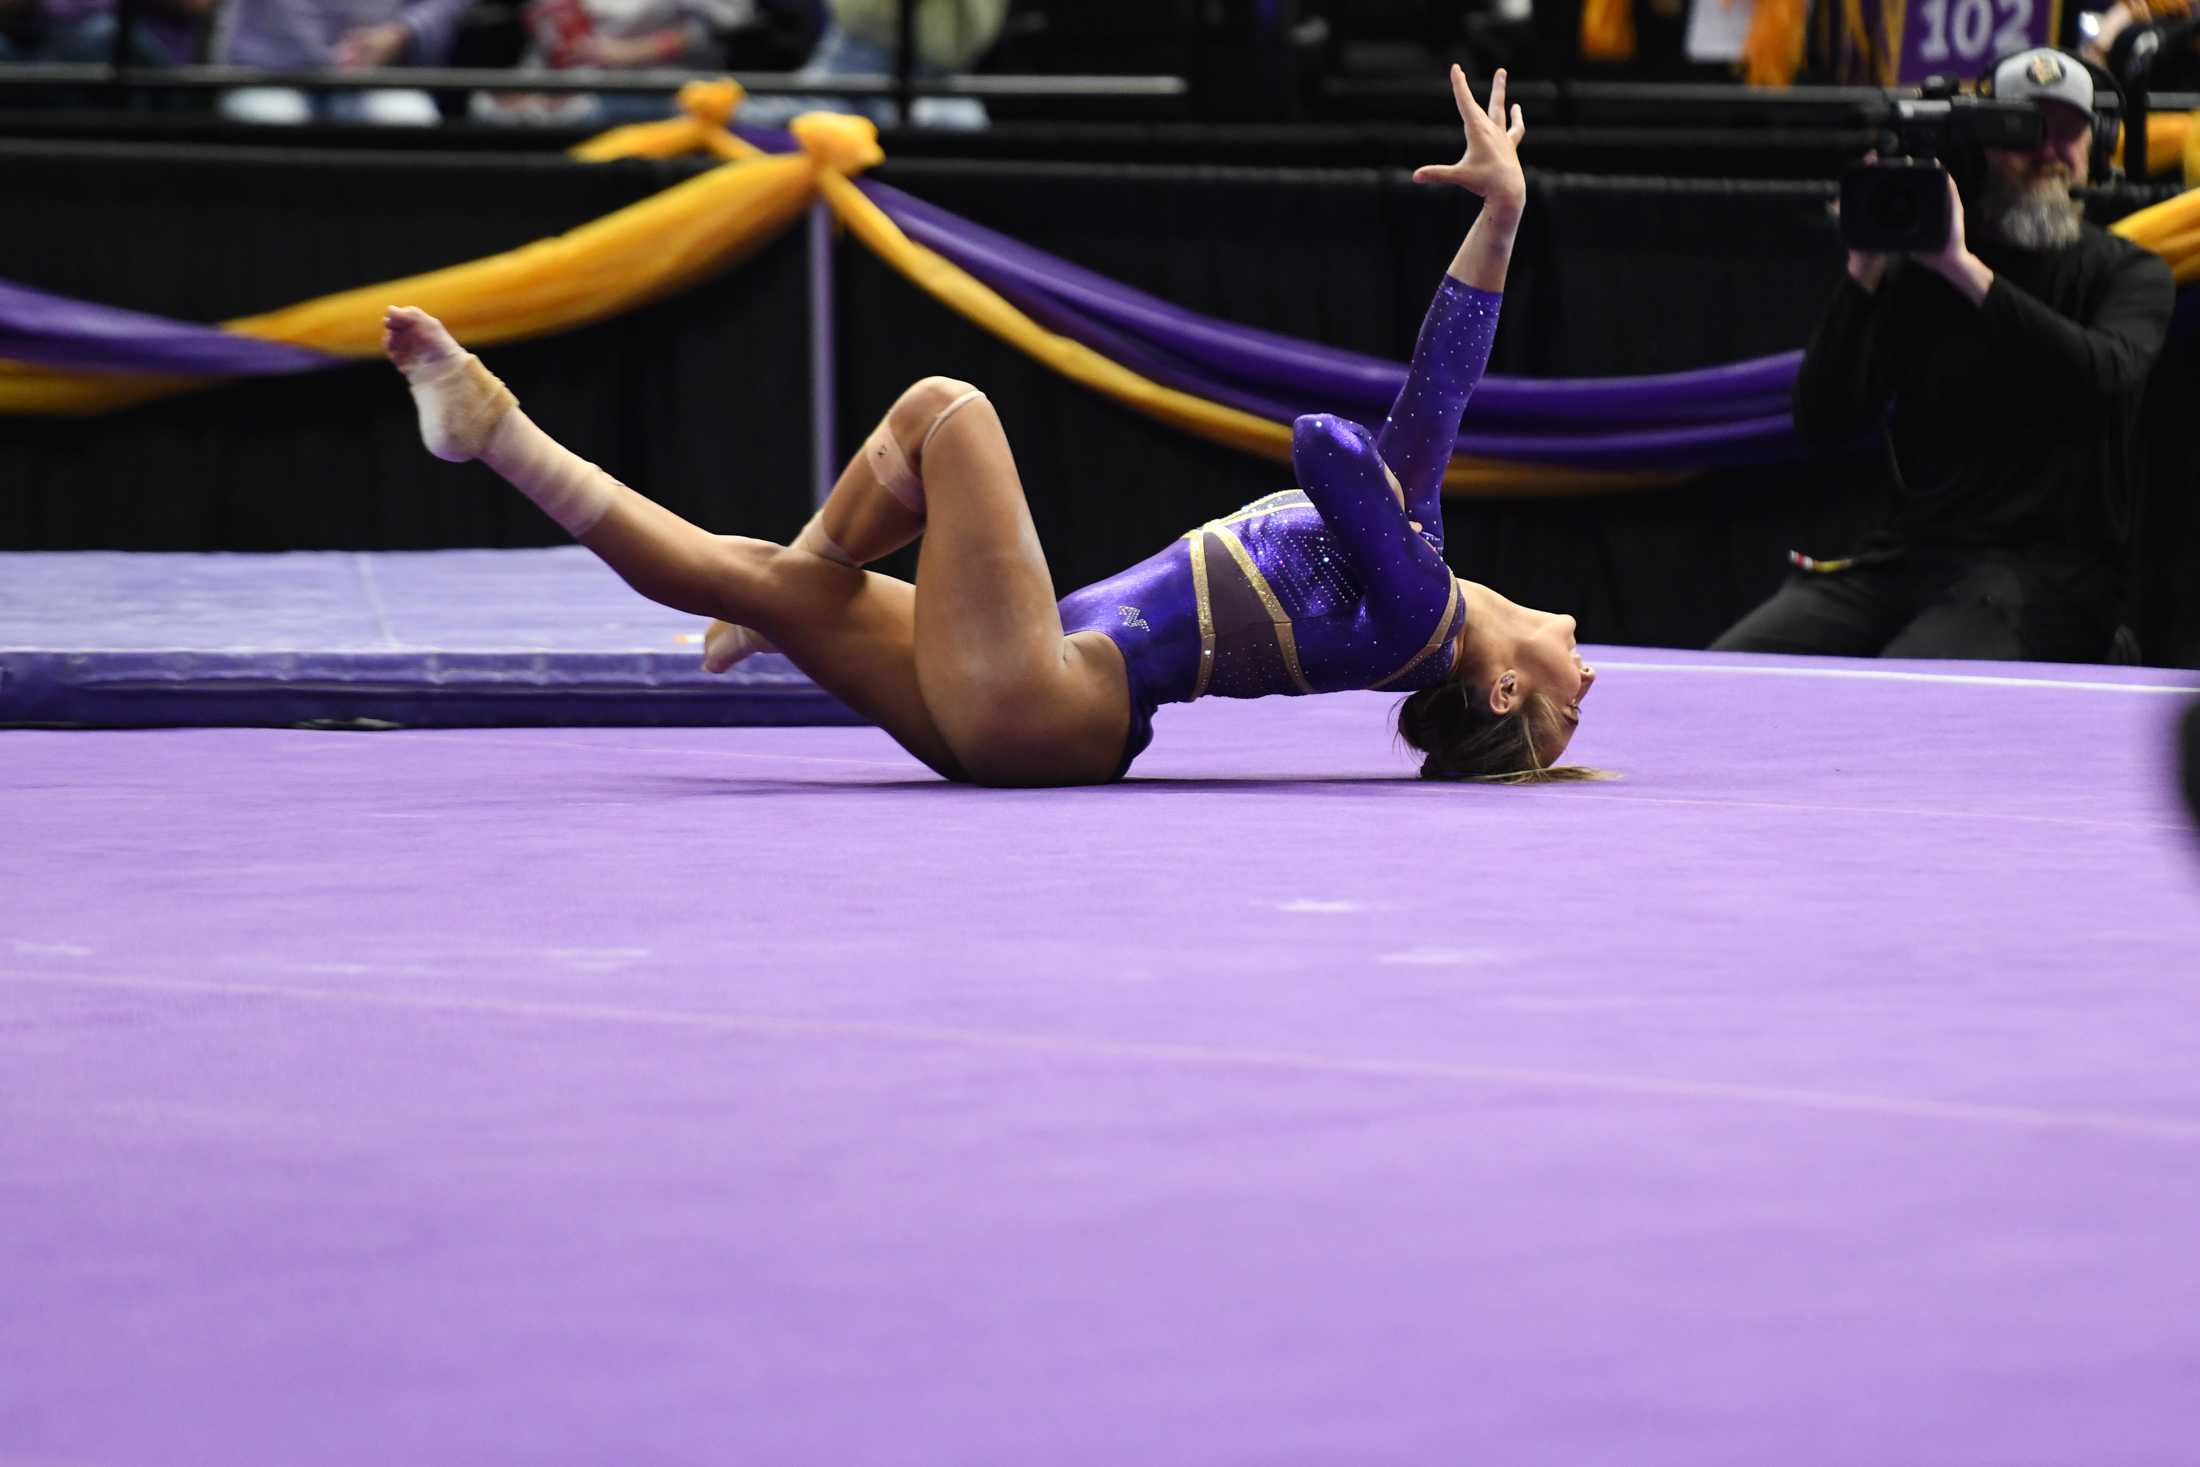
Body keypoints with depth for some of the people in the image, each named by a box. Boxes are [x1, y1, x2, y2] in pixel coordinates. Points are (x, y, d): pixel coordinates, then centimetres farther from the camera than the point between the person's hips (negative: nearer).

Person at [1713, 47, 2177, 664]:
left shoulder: (2129, 273, 8)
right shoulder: (1914, 274, 13)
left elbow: (2105, 372, -16)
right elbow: (1823, 420, 3)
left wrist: (1965, 271, -19)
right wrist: (1865, 271, -7)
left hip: (2047, 572, -4)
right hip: (1907, 556, 4)